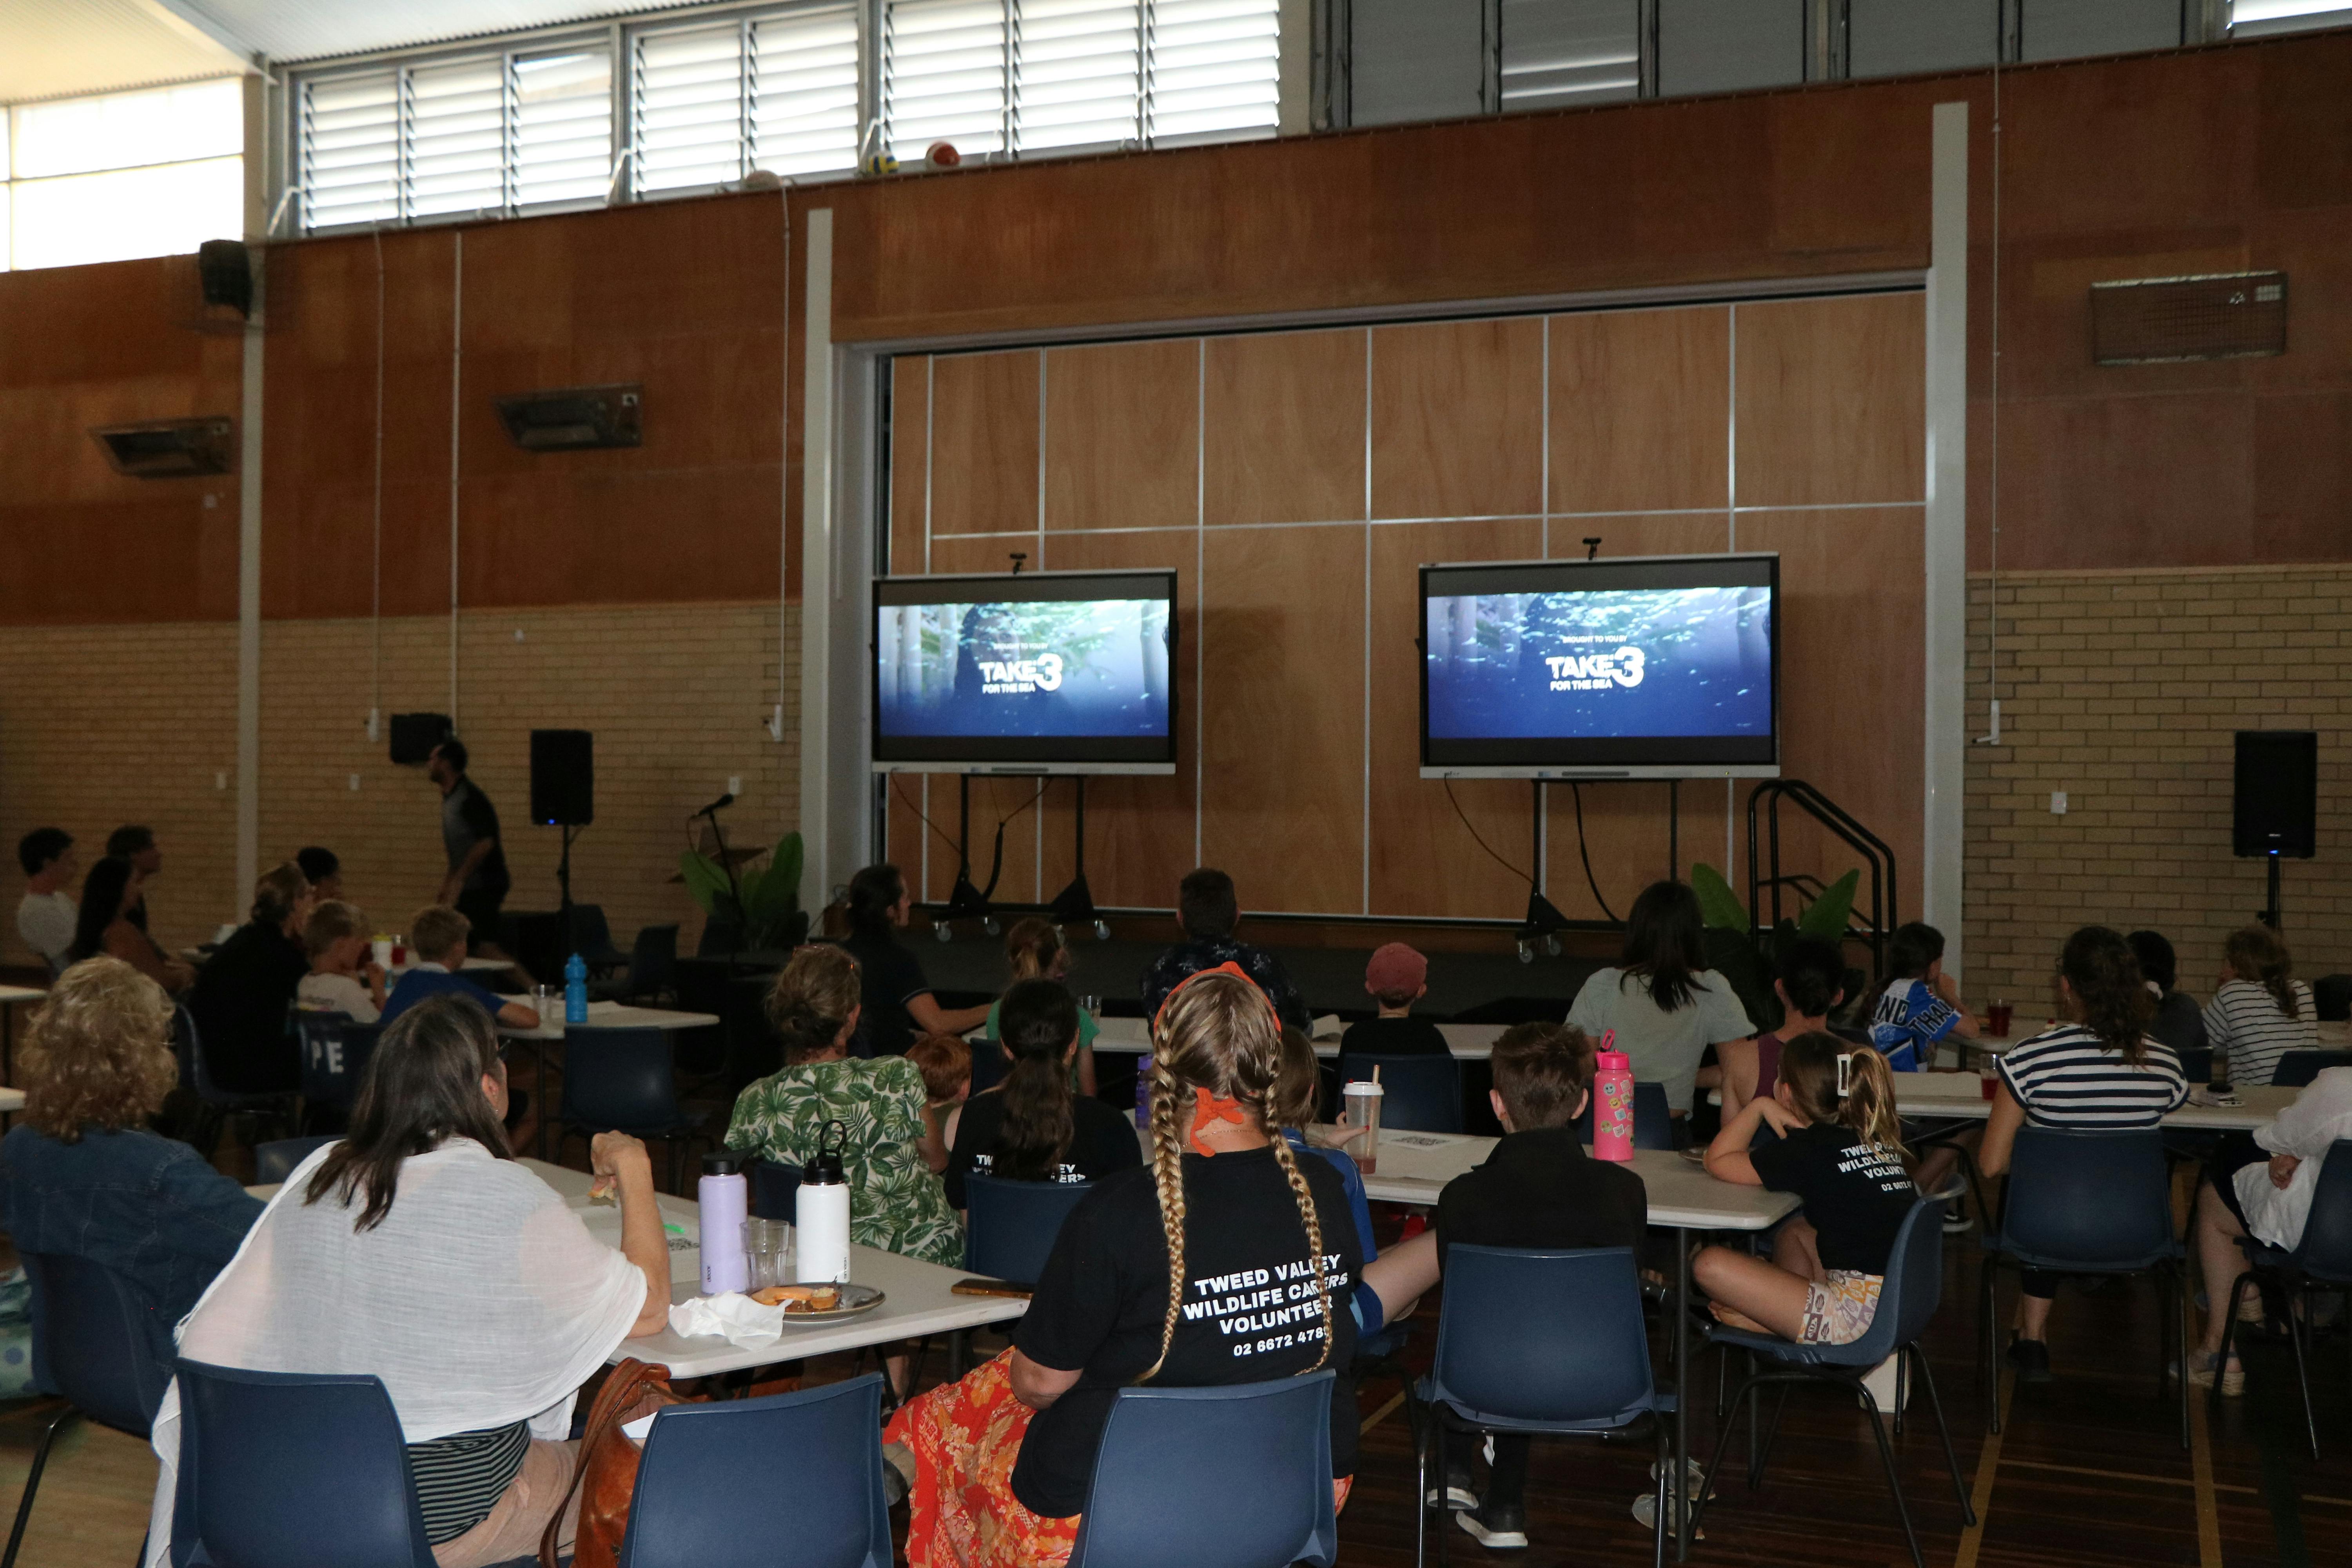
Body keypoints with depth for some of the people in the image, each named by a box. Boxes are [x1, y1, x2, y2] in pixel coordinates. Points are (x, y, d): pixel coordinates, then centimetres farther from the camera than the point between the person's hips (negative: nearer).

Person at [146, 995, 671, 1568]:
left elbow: (212, 1335, 5)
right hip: (447, 1511, -6)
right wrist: (635, 1172, 2)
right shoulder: (508, 1199, -18)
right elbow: (648, 1309, -10)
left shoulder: (318, 1175, -1)